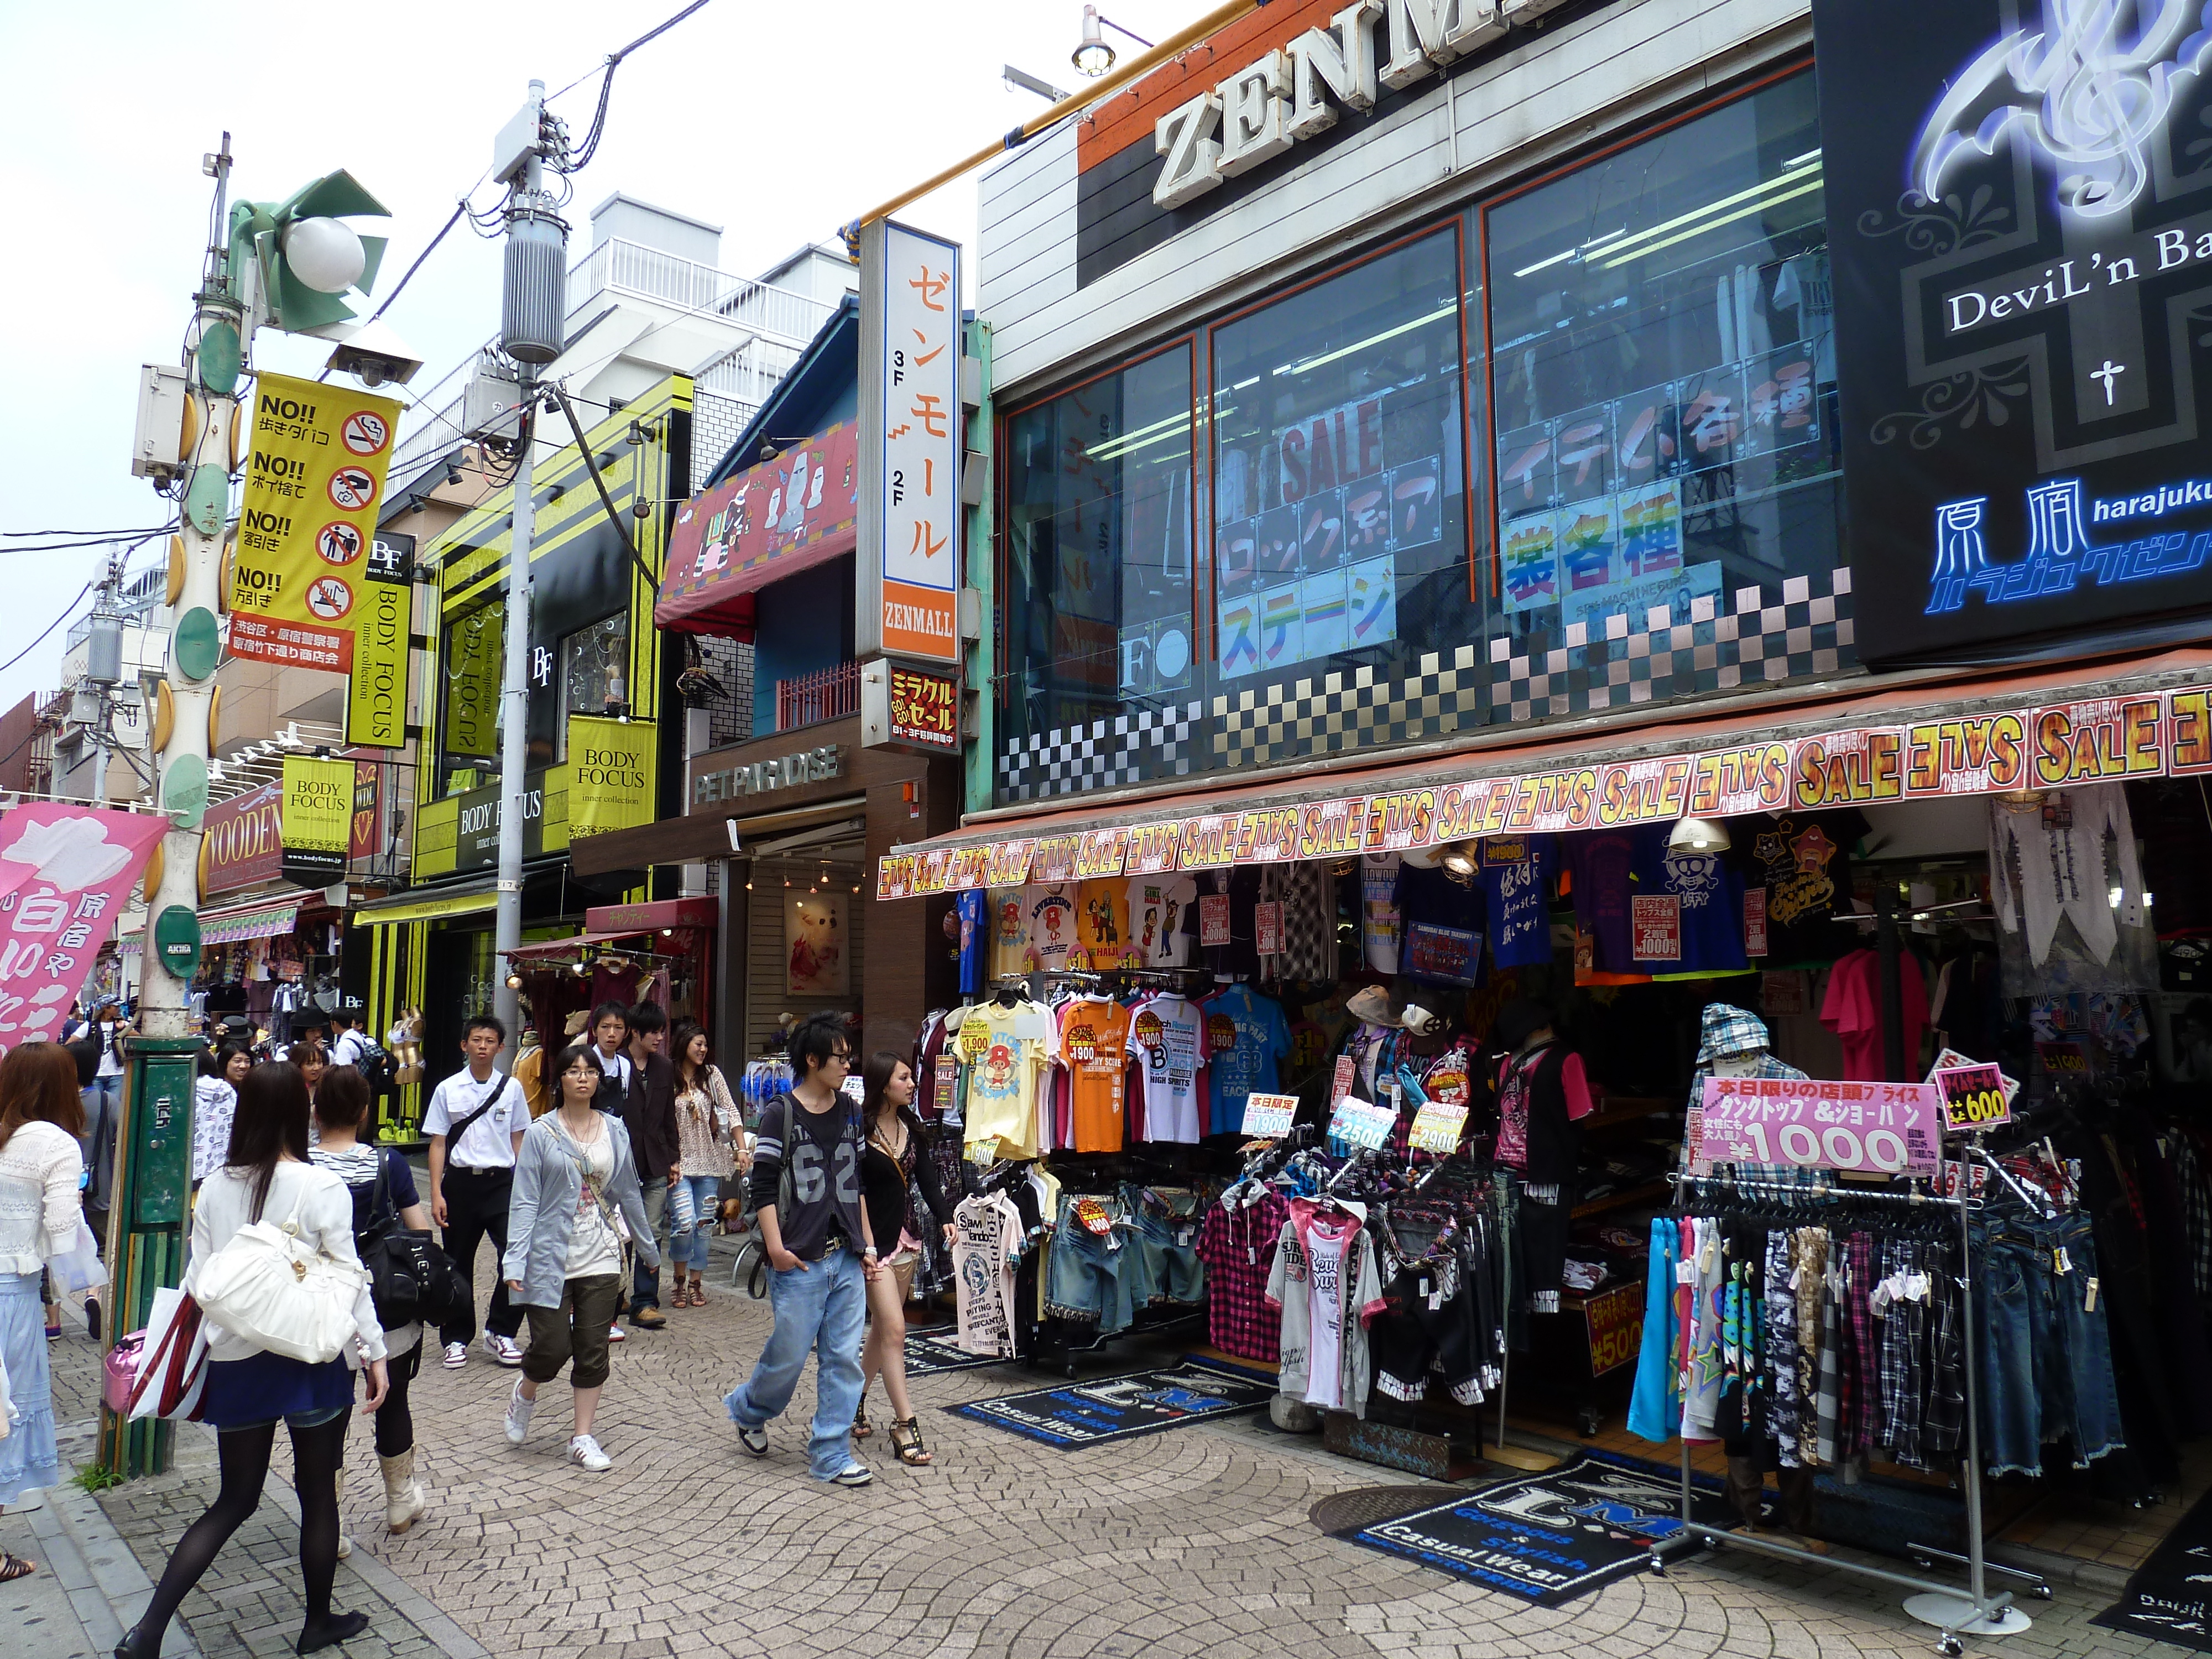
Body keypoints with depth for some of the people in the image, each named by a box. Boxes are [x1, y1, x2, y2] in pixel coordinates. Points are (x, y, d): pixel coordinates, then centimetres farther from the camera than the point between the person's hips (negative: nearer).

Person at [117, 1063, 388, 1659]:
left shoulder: (216, 1187, -2)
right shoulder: (322, 1188, -13)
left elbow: (198, 1279, 3)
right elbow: (349, 1278, -10)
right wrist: (375, 1352, 0)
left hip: (236, 1361, 4)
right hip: (312, 1359, -3)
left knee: (235, 1500, 17)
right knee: (318, 1494, 14)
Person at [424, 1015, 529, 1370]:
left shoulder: (511, 1088, 3)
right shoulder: (448, 1089, 1)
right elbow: (438, 1144, 3)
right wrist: (436, 1194, -2)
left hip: (502, 1181, 0)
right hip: (461, 1181, 0)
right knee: (459, 1263, 10)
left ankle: (500, 1333, 8)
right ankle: (457, 1338, 25)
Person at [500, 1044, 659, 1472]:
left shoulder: (615, 1131, 5)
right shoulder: (542, 1133, -4)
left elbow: (629, 1194, 14)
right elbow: (526, 1201, -6)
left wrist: (648, 1248, 19)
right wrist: (515, 1261, -14)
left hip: (601, 1260, 3)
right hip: (551, 1257, -3)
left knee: (592, 1352, 5)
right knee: (552, 1348, -3)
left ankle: (583, 1439, 17)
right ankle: (524, 1394, 30)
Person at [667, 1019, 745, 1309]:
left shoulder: (712, 1075, 5)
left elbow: (731, 1112, 3)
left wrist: (741, 1149, -6)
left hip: (710, 1163, 3)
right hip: (679, 1162, -3)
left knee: (704, 1225, 7)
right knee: (684, 1223, -14)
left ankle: (696, 1284, 21)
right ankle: (680, 1281, 9)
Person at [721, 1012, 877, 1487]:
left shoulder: (849, 1112, 11)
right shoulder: (780, 1114, -7)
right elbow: (763, 1186, -8)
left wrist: (867, 1245, 14)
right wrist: (776, 1248, -14)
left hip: (847, 1259, 5)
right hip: (800, 1260, -5)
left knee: (843, 1359, 4)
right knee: (789, 1354, 4)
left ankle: (831, 1454, 15)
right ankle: (747, 1408, 33)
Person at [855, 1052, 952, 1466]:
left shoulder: (911, 1126, 6)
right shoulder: (858, 1129, -15)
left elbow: (926, 1175, 2)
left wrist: (944, 1219, -12)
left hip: (907, 1236, 7)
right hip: (874, 1239, -7)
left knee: (882, 1327, 15)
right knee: (894, 1330, -9)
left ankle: (856, 1397, 34)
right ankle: (904, 1425, -4)